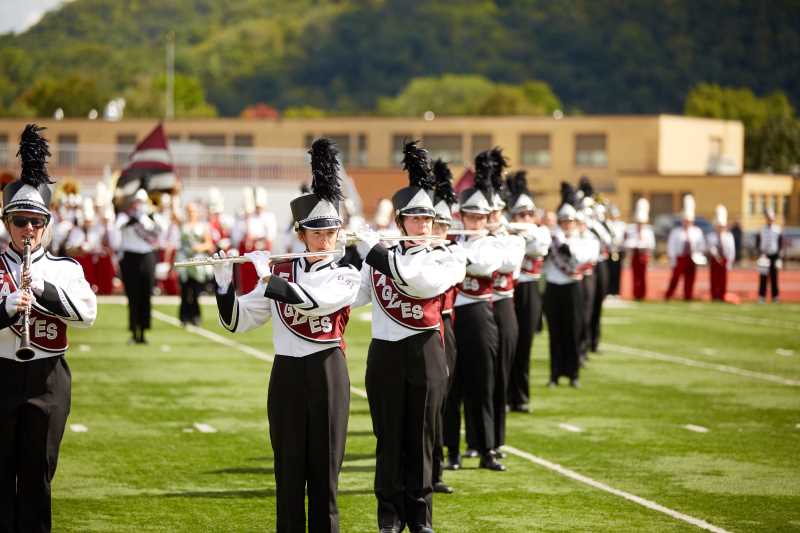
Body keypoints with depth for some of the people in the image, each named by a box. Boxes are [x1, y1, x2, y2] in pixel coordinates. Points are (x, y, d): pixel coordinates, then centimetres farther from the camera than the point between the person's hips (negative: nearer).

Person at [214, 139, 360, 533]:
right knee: (288, 469, 6)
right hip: (286, 374, 2)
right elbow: (236, 321, 4)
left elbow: (311, 301, -25)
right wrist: (224, 280, -10)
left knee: (324, 467, 3)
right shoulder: (280, 272, 5)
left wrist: (266, 279, -18)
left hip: (326, 374, -2)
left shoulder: (346, 277, -4)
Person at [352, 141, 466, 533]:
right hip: (385, 355, 1)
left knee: (421, 438, 5)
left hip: (425, 356, -1)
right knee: (389, 438, 5)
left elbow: (421, 281, -22)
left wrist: (374, 250, -20)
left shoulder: (447, 260, -2)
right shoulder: (378, 260, 6)